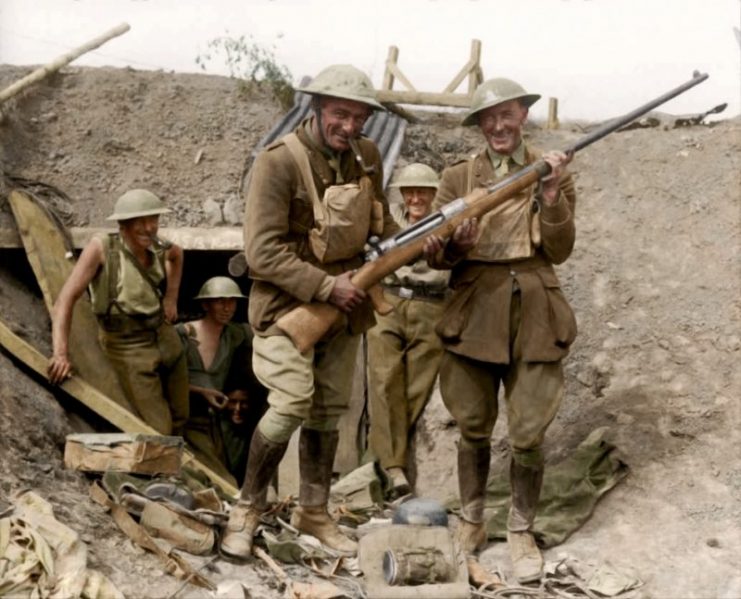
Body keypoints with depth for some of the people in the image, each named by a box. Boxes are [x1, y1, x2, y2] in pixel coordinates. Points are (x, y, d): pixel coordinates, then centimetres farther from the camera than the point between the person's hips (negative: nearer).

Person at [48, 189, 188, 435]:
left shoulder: (158, 249, -3)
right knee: (159, 431, -8)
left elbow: (177, 253, 24)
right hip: (129, 348, -6)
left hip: (165, 338, 6)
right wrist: (60, 353, -32)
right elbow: (66, 299, -23)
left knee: (180, 420, 16)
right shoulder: (102, 247, -19)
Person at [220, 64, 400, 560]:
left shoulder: (367, 157, 1)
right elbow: (263, 251, -22)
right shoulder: (280, 162, -19)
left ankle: (314, 512, 27)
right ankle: (248, 508, 4)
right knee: (291, 404, -16)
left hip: (343, 304, 6)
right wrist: (327, 287, -23)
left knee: (328, 412, 12)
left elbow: (381, 222, 16)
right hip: (289, 303, -6)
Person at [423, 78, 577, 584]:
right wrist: (455, 246, -21)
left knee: (528, 436, -1)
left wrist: (551, 194, -15)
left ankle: (521, 531, 17)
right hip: (475, 312, 1)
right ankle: (472, 522, 27)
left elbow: (559, 251, -2)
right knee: (474, 429, 10)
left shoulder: (553, 172, 6)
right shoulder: (458, 177, 7)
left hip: (535, 316, -1)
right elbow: (435, 254, 2)